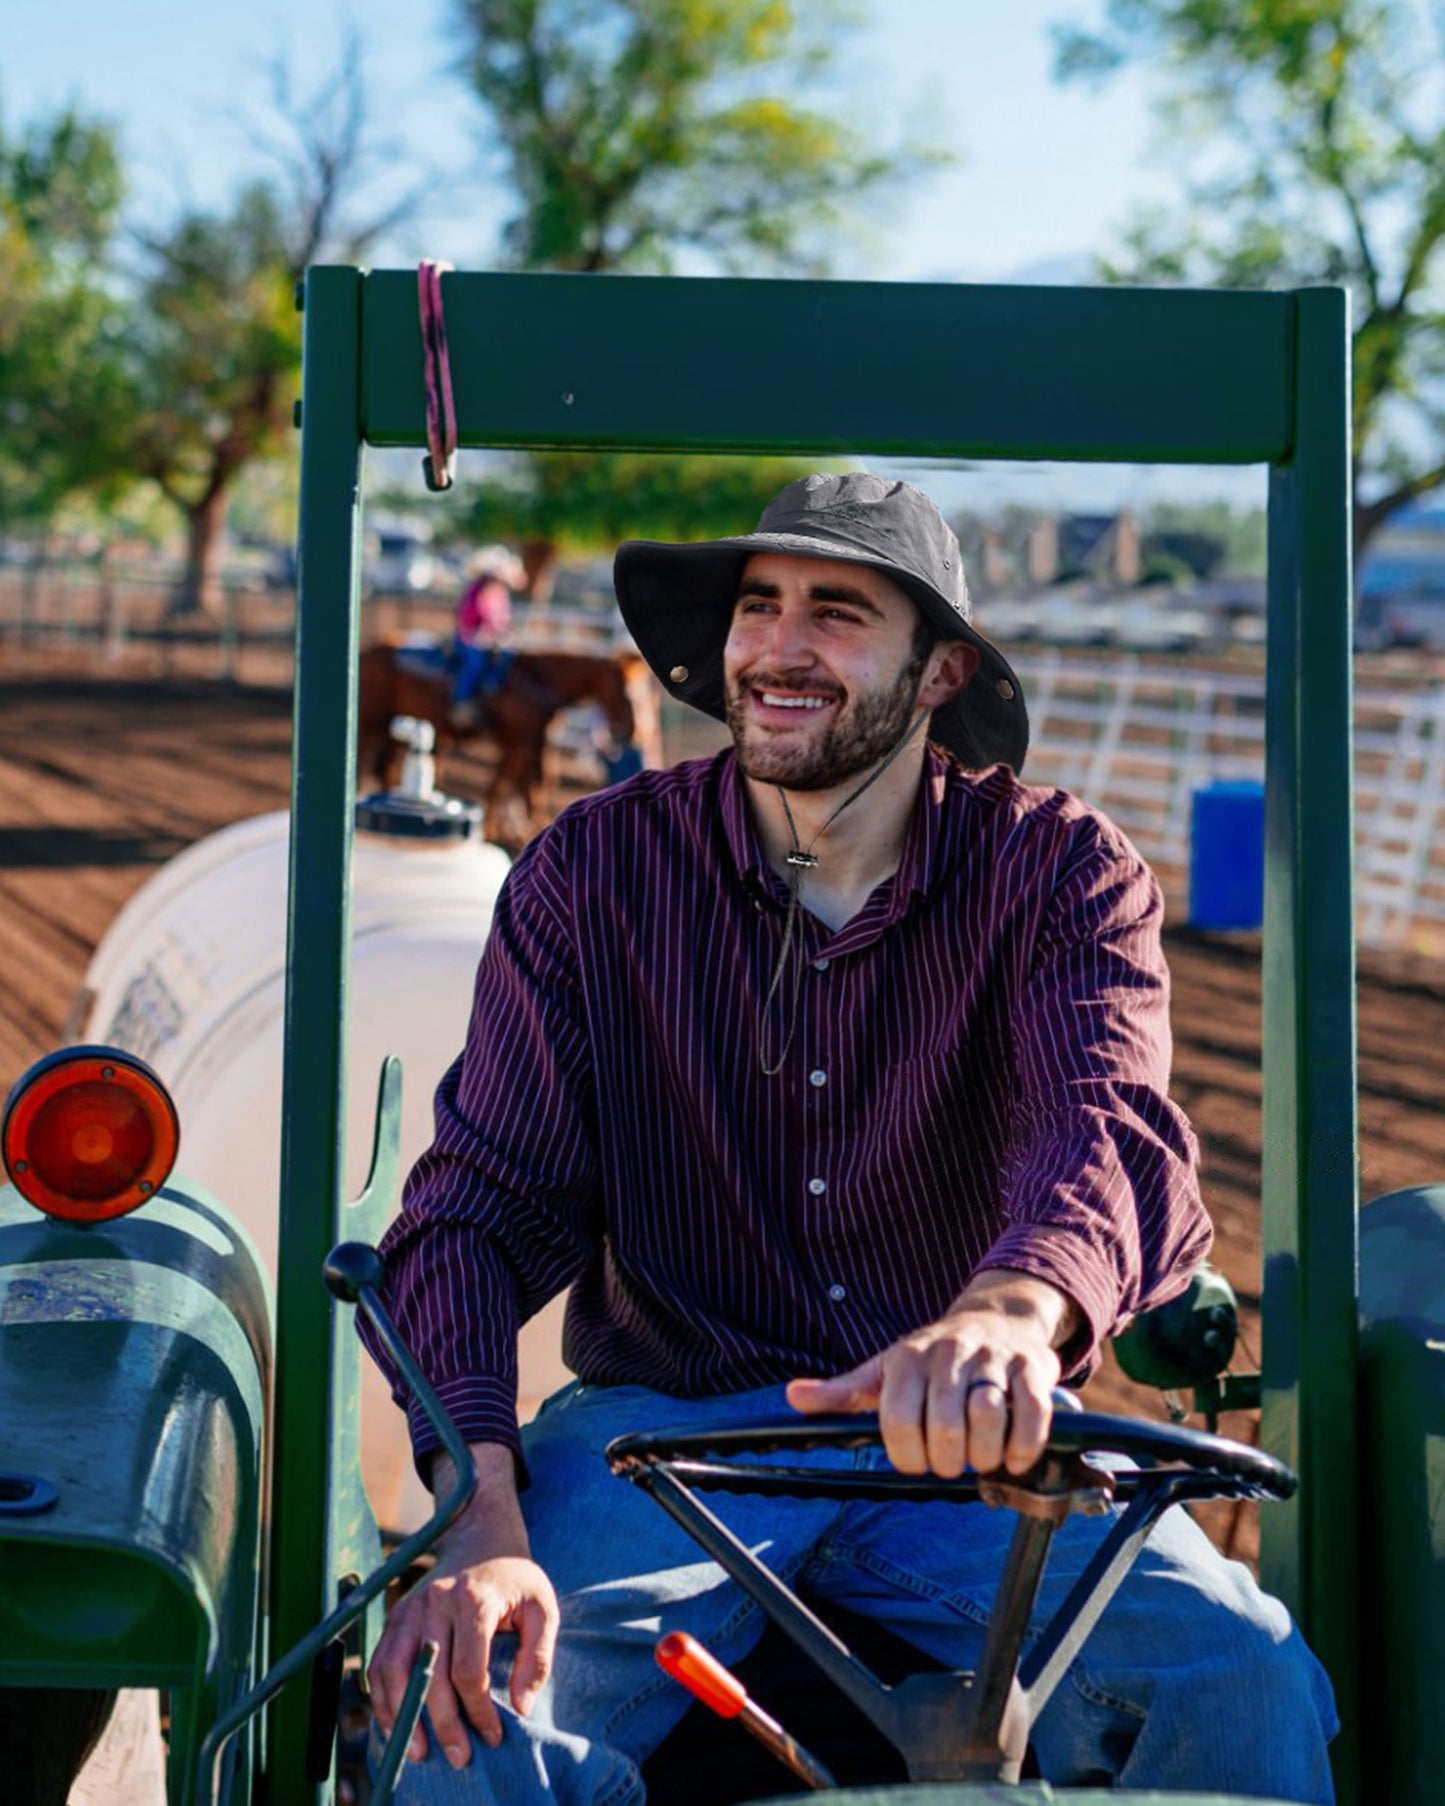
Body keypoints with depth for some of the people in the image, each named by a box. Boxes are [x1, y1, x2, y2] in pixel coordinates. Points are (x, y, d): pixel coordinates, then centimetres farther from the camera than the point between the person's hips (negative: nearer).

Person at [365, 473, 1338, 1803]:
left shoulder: (1060, 869, -3)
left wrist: (1010, 1313, -48)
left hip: (972, 1443, 1)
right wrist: (479, 1518, -25)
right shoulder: (594, 871, -1)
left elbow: (1111, 1128, -22)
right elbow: (483, 1203, -7)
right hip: (666, 1425, 0)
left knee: (1253, 1687, -23)